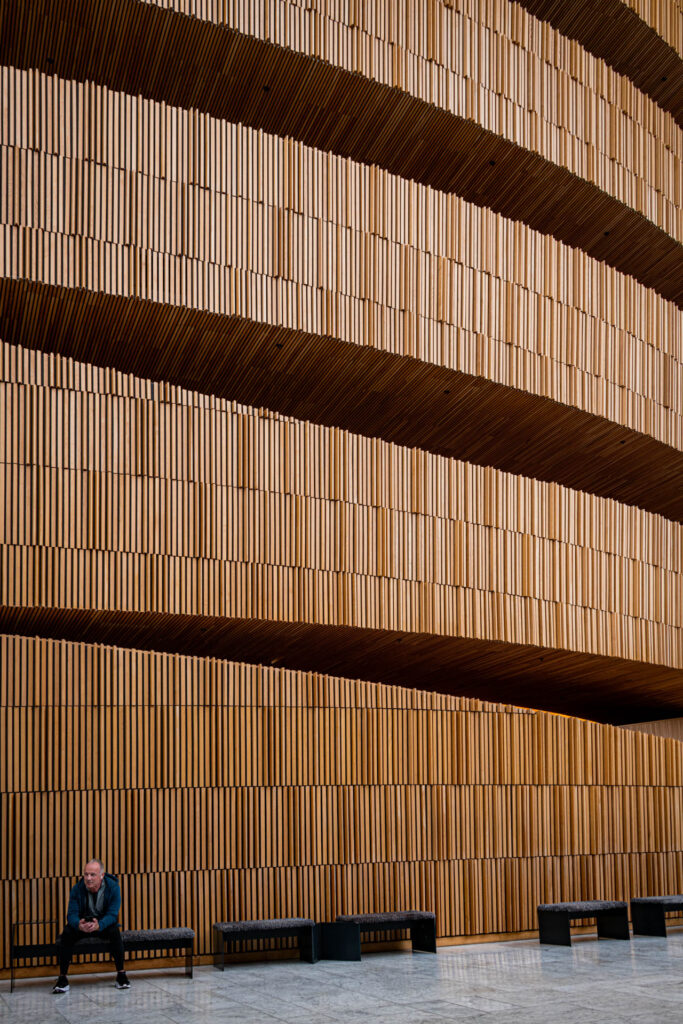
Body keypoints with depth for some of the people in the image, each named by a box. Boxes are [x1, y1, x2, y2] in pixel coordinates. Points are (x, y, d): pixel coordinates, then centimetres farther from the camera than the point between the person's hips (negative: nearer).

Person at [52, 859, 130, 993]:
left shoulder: (113, 887, -17)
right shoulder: (77, 889, -13)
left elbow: (112, 914, -22)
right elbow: (72, 914, -17)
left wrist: (99, 925, -45)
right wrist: (79, 925, -44)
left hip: (104, 923, -1)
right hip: (82, 923, 1)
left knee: (115, 932, -33)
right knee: (67, 933, -28)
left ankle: (121, 974, -21)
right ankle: (62, 978, -20)